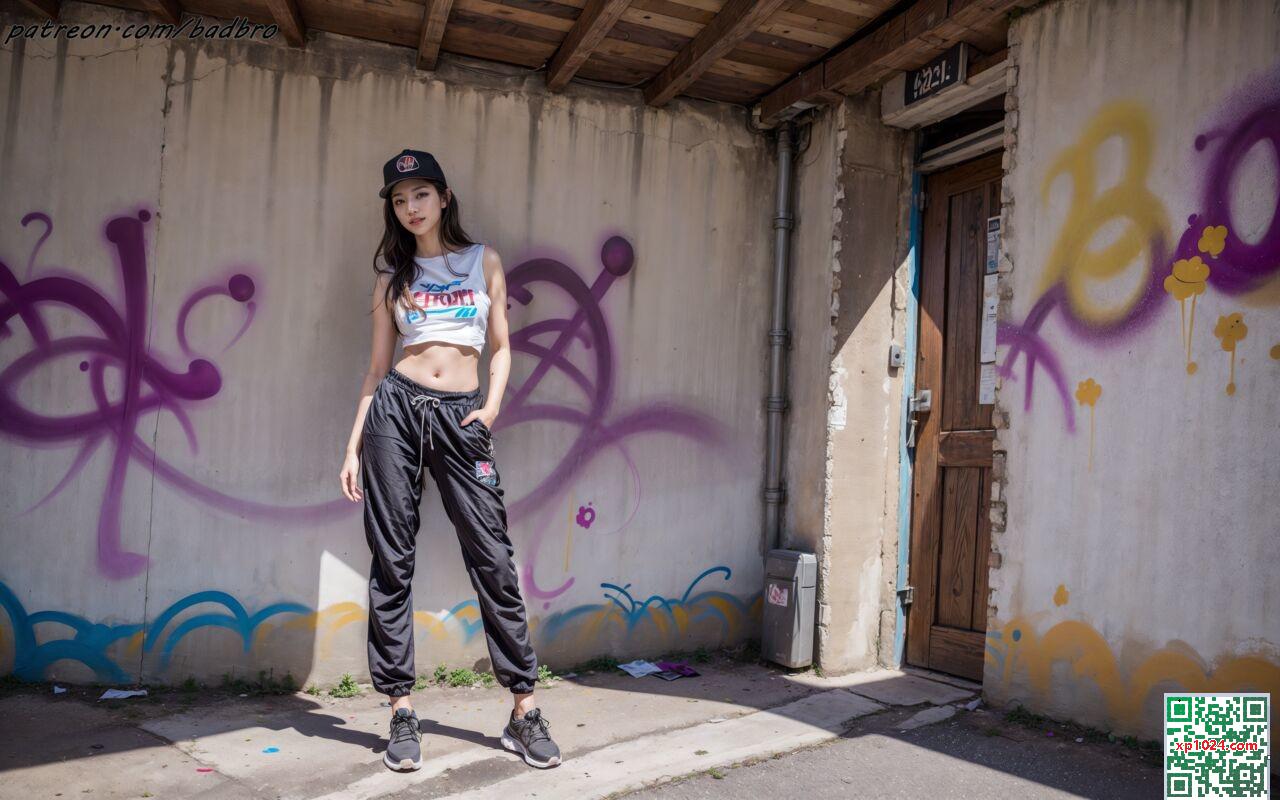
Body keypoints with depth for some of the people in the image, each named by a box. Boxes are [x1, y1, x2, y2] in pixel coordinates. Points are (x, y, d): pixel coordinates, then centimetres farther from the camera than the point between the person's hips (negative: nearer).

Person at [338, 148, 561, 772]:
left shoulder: (484, 261, 12)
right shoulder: (393, 275, 13)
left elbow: (502, 347, 12)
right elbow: (378, 364, 11)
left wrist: (492, 406, -6)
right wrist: (354, 445, 5)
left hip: (461, 416, -1)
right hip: (397, 407, 1)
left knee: (493, 558, -3)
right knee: (392, 560, 1)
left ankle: (524, 712, 6)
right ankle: (401, 711, 11)